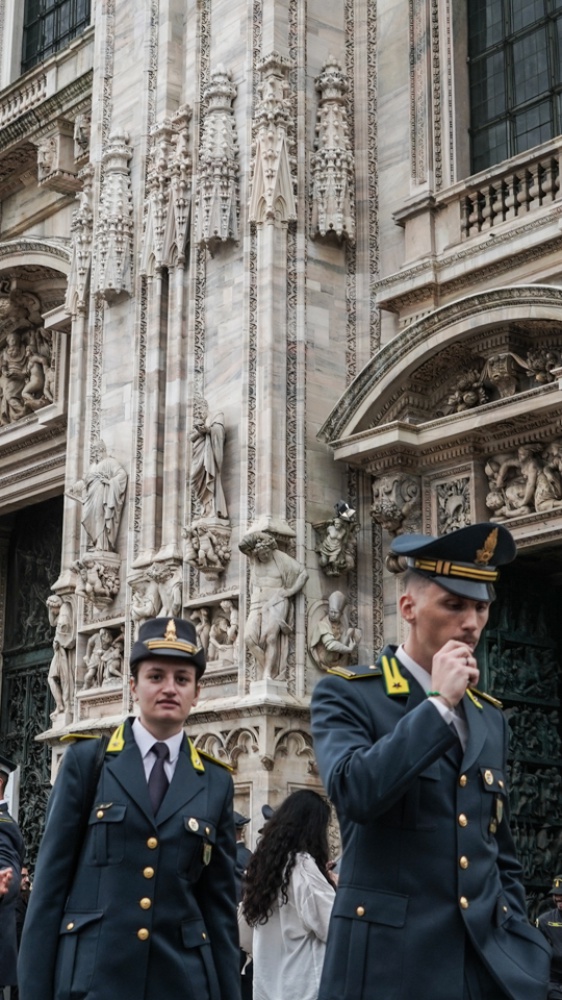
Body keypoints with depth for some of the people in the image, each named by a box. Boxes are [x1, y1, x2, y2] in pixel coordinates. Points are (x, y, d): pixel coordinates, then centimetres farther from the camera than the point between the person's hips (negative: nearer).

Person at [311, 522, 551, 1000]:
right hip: (389, 960, -5)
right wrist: (440, 704, -15)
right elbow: (354, 791, -22)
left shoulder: (490, 717, 13)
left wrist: (519, 944, 7)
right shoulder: (347, 694, -3)